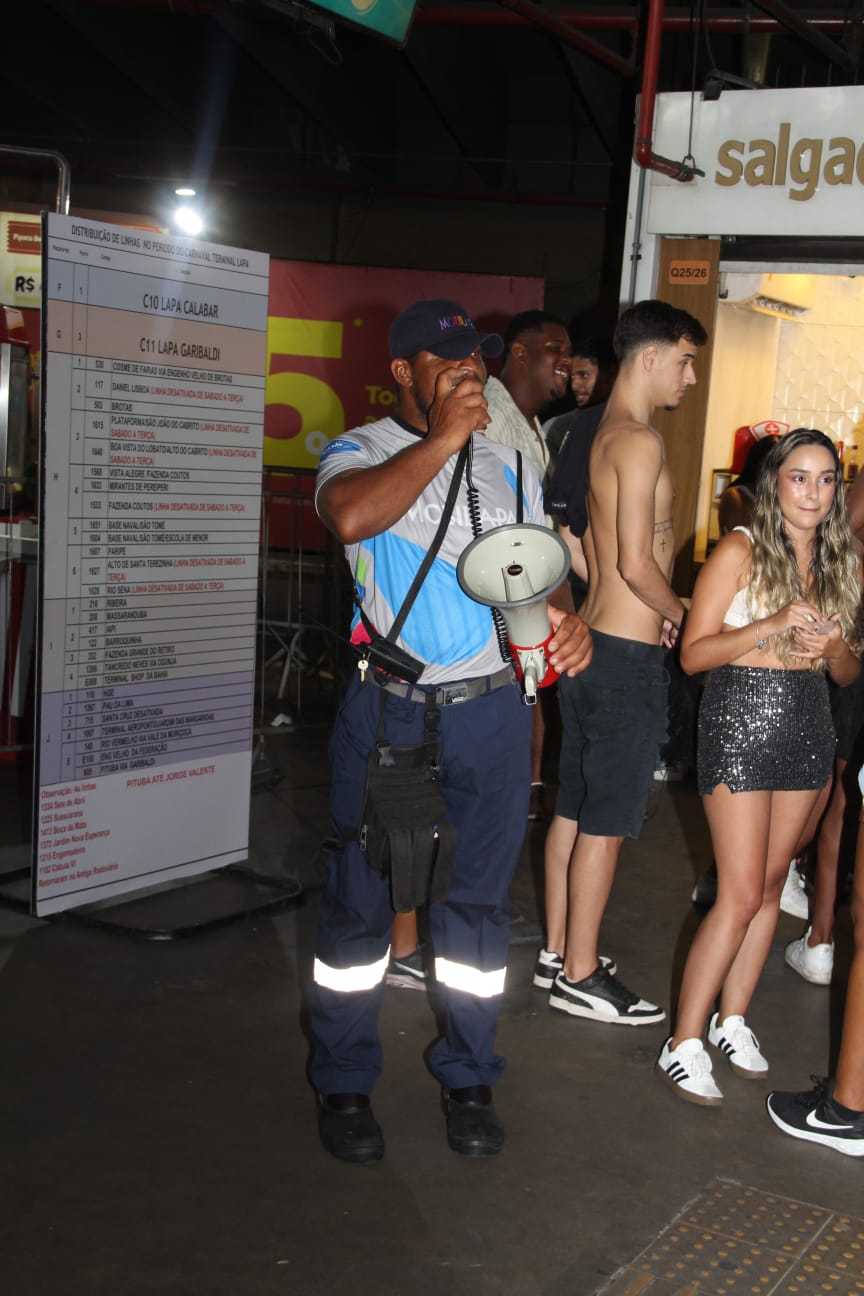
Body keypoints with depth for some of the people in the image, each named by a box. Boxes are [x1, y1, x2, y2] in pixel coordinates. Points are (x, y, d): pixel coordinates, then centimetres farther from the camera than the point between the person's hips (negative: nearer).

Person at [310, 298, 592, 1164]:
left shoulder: (506, 464, 13)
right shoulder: (362, 450, -1)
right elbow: (350, 516, -25)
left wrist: (564, 616, -10)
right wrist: (442, 439, -21)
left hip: (490, 710, 4)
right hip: (387, 709, -3)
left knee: (478, 898, 11)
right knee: (359, 895, 6)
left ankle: (467, 1078, 26)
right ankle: (343, 1082, 22)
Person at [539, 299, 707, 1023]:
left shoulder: (603, 435, 14)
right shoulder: (640, 441, -16)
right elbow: (637, 564, -21)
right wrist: (679, 615, -4)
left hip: (593, 639, 10)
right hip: (628, 656, -10)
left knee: (576, 808, 15)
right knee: (606, 822, -1)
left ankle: (558, 951, 26)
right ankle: (580, 978, 9)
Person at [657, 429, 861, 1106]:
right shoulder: (740, 551, -8)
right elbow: (693, 652, -12)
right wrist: (774, 625, -22)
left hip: (808, 726, 6)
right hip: (741, 723, -6)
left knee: (772, 883, 11)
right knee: (742, 894, -7)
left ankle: (732, 1018, 25)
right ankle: (684, 1044, 3)